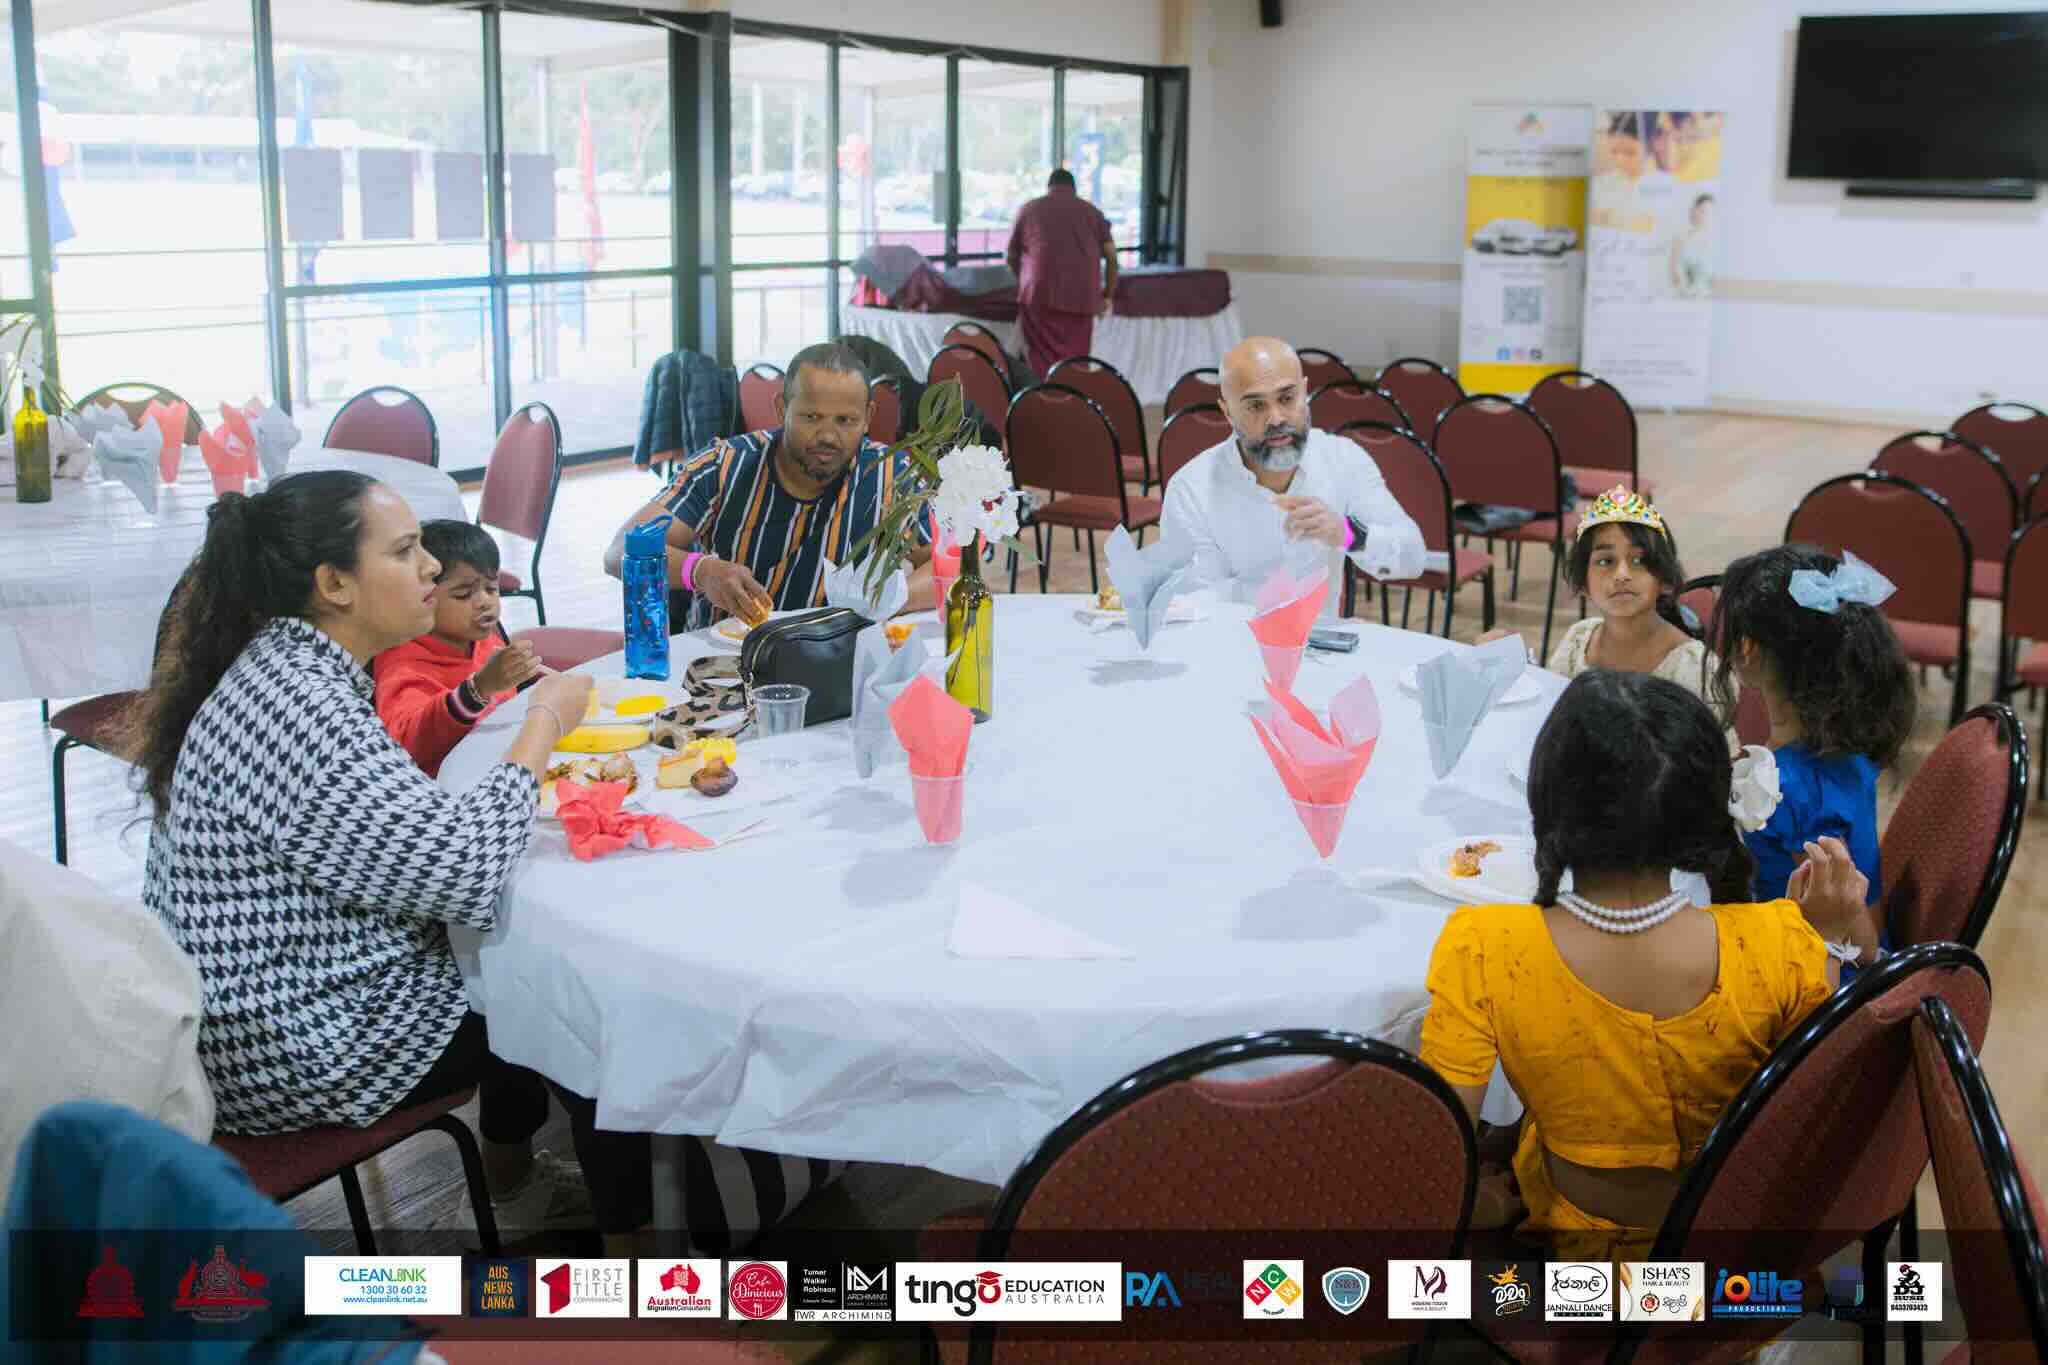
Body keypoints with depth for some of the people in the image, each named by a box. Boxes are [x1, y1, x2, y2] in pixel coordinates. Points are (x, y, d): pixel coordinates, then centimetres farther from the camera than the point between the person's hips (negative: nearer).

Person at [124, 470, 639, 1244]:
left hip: (273, 1001, 9)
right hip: (298, 1056, -9)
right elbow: (467, 873, -30)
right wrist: (545, 721, -18)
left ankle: (512, 1180, 38)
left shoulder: (286, 667, 2)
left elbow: (403, 829, 12)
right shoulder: (297, 708, -29)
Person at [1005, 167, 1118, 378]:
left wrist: (1022, 282, 41)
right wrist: (1108, 296, 22)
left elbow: (1011, 257, 24)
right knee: (1074, 361, 6)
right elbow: (1111, 257, 12)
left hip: (1041, 293, -1)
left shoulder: (1028, 209, 16)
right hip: (1081, 296, 1)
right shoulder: (1092, 211, 18)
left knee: (1042, 361, -4)